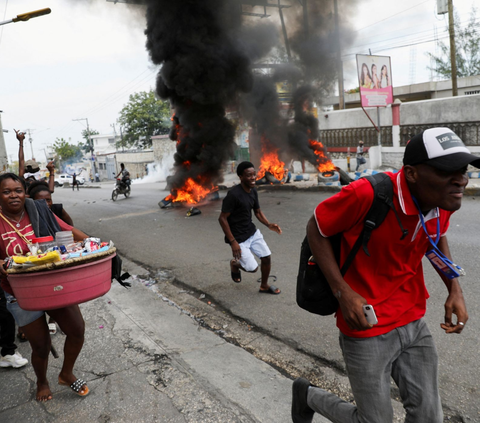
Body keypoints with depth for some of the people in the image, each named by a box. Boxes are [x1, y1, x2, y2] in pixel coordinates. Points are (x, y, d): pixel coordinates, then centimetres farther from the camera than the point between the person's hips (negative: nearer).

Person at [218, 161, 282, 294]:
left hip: (253, 232, 7)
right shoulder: (233, 194, -25)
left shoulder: (253, 191, 0)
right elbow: (222, 218, -21)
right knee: (253, 268, -3)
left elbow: (258, 211, 12)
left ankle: (264, 286, 30)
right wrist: (233, 242, -22)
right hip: (238, 238, -7)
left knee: (266, 257, 6)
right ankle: (235, 264, 29)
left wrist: (269, 225, -6)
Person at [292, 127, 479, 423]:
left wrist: (455, 290, 1)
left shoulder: (444, 199, -6)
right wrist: (343, 292, -21)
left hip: (414, 323, 6)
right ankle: (309, 395, 35)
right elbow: (316, 230, -14)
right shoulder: (367, 194, -28)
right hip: (367, 328, -6)